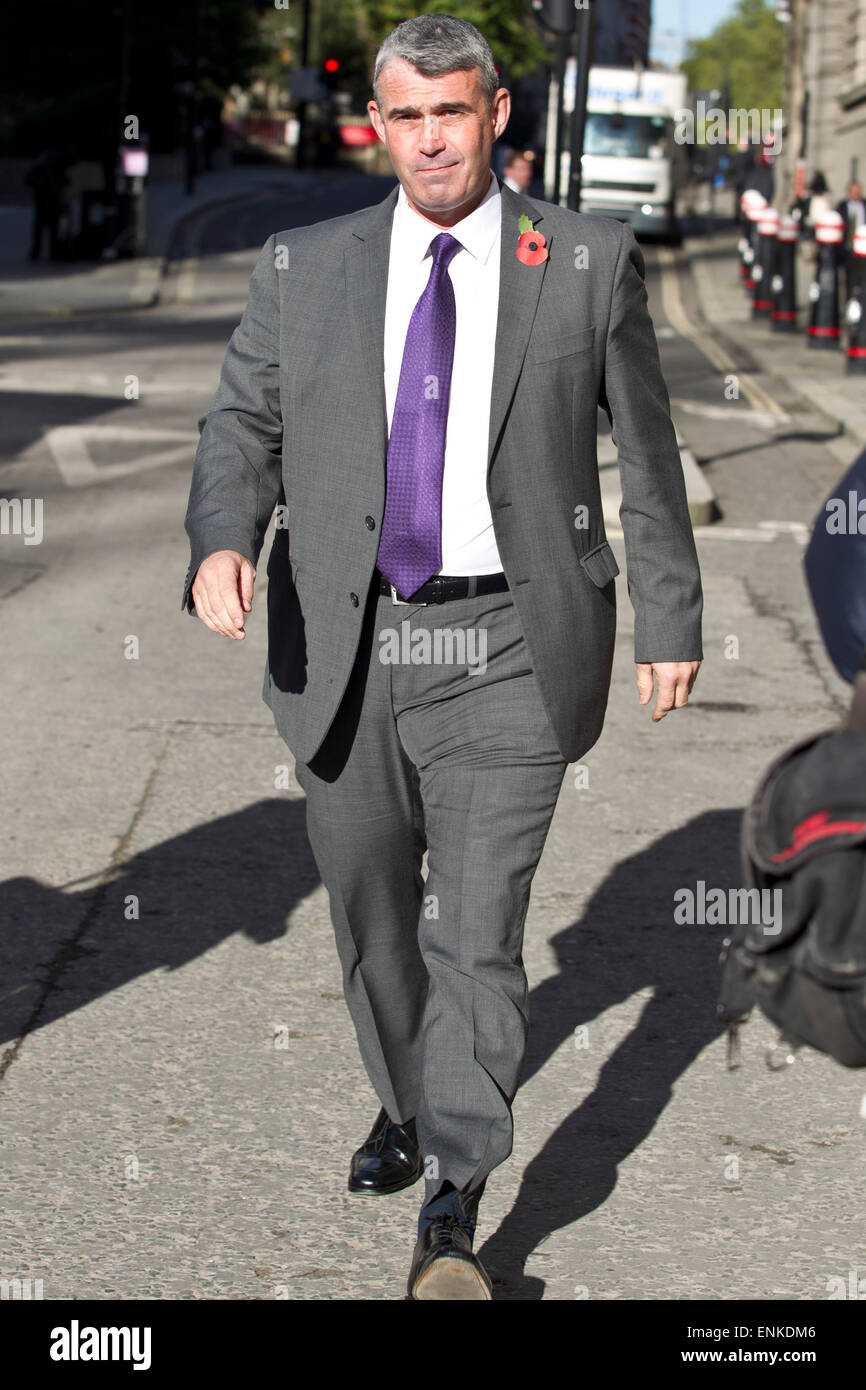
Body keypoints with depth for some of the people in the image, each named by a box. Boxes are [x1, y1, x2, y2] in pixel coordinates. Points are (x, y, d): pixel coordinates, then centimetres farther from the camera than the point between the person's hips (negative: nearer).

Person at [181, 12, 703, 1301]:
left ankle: (454, 1208, -2)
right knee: (372, 911, 16)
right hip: (345, 649, 3)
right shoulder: (303, 267, 5)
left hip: (509, 651, -3)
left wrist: (672, 616, 6)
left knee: (478, 928, -9)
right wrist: (222, 542, -19)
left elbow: (648, 451, 6)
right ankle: (406, 1101, 41)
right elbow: (244, 425, 2)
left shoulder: (591, 261, 1)